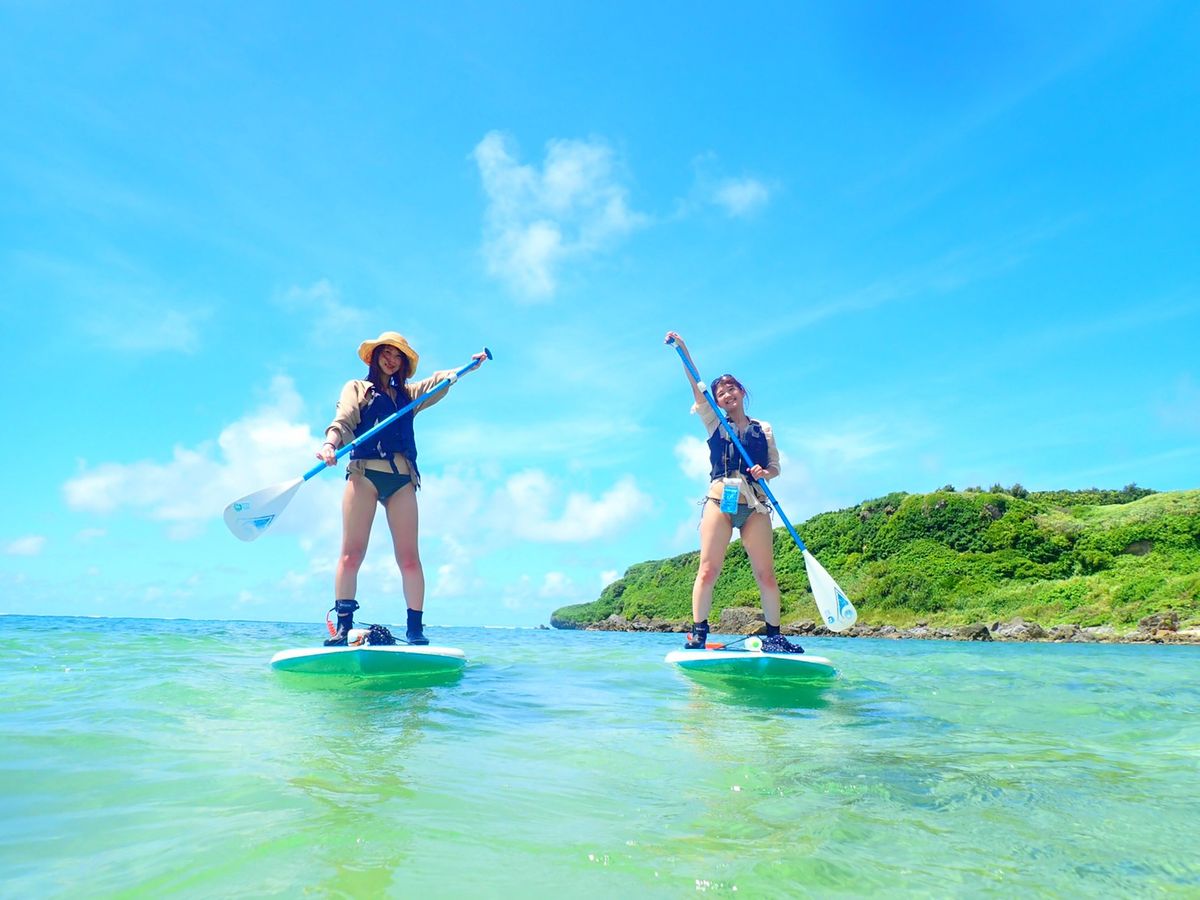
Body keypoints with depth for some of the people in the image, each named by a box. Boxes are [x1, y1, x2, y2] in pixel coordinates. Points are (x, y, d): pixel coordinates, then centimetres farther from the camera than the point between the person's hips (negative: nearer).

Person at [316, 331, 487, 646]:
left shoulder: (409, 394, 27)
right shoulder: (356, 388, 17)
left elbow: (440, 381, 14)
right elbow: (343, 421, 0)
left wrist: (467, 368, -4)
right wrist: (330, 444, -21)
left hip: (401, 478, 3)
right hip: (364, 473, -3)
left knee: (409, 556, -4)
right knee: (351, 553, -9)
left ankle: (415, 630, -2)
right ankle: (343, 627, -7)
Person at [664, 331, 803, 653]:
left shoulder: (763, 428, 16)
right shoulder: (714, 423, 14)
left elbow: (775, 467, 15)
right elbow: (696, 386, 3)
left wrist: (764, 472, -9)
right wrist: (682, 349, -6)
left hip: (755, 506, 1)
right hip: (720, 501, -1)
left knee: (766, 574, -1)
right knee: (708, 570, -8)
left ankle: (773, 635, 9)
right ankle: (698, 633, -1)